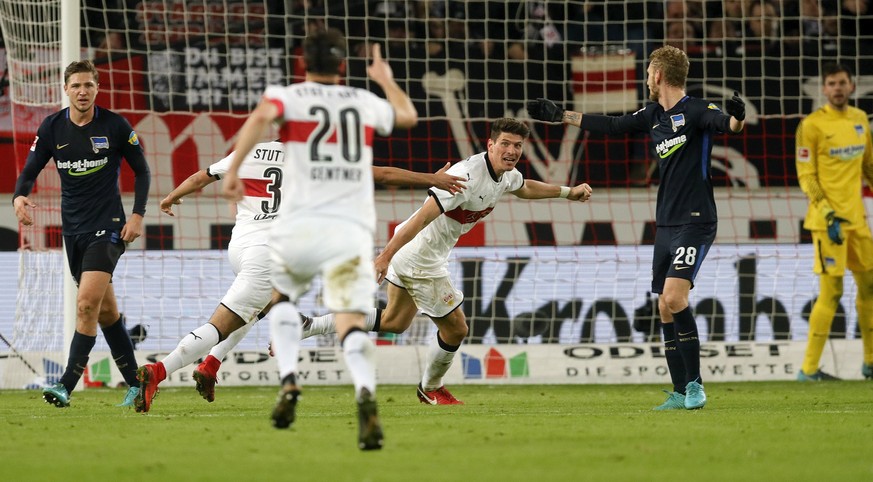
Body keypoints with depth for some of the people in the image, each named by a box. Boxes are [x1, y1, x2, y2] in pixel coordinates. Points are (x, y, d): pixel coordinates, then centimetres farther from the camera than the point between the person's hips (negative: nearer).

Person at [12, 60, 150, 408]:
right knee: (106, 311, 10)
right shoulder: (51, 128, 2)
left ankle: (66, 387, -19)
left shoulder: (115, 126, -6)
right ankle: (135, 384, 20)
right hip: (73, 230, 5)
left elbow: (142, 170, 4)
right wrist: (19, 197, -17)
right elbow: (30, 172, 5)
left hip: (107, 227, -5)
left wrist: (138, 215, -6)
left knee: (87, 304, -18)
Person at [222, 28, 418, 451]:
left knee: (283, 297, 27)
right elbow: (408, 116, 38)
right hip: (351, 229, 1)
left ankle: (288, 382, 5)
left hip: (300, 226, -1)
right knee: (351, 322, -8)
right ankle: (365, 393, -38)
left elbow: (261, 116, -18)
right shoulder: (365, 102, 16)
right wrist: (386, 80, 55)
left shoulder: (289, 96, 6)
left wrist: (233, 169, -17)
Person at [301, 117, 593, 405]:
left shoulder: (506, 174, 1)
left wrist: (568, 192, 28)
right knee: (456, 328, 5)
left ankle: (308, 327, 18)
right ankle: (431, 389, 32)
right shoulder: (468, 175, -29)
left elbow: (524, 188, 28)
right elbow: (423, 216, -33)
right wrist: (386, 255, -35)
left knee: (394, 323, 22)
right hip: (421, 260, -10)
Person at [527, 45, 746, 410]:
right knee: (665, 308, 5)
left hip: (695, 222, -8)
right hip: (665, 224, 8)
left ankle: (694, 384, -12)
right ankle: (680, 393, 9)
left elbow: (726, 124, -27)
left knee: (674, 296, -21)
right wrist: (560, 116, 29)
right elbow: (611, 125, 24)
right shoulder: (653, 115, 13)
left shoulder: (695, 111, -10)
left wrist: (736, 118, -51)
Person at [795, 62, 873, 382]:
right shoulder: (812, 125, -8)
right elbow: (806, 176, -10)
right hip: (828, 220, -7)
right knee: (831, 291, -9)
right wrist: (828, 213, -19)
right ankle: (809, 369, -3)